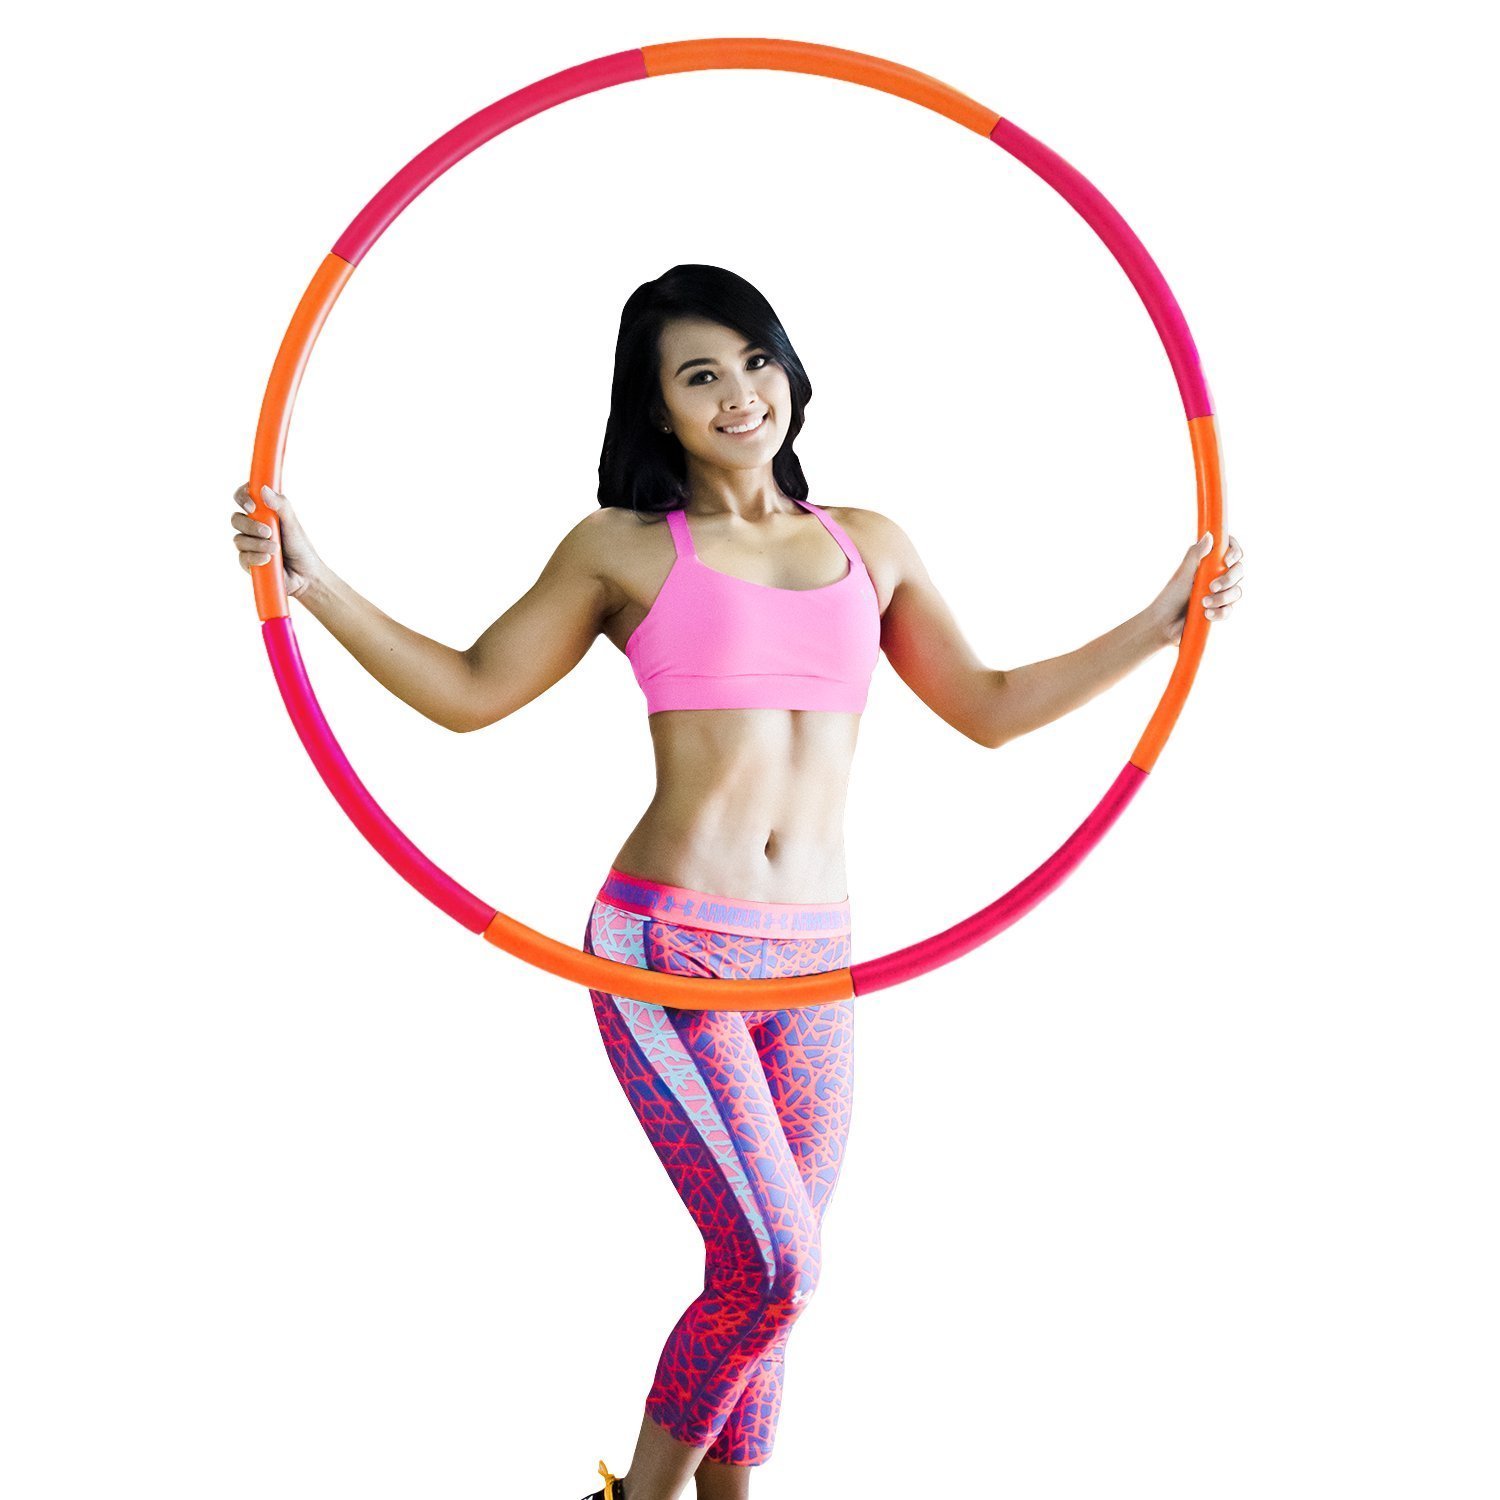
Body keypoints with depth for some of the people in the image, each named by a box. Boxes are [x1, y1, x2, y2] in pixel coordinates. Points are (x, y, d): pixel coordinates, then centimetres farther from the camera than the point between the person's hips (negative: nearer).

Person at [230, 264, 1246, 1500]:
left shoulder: (869, 547, 14)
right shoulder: (625, 550, 4)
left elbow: (992, 708, 20)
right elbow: (469, 691, 6)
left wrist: (1166, 618, 16)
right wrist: (314, 580, -3)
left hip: (815, 962, 4)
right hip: (668, 949, -4)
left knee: (769, 1275, 10)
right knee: (774, 1268, -11)